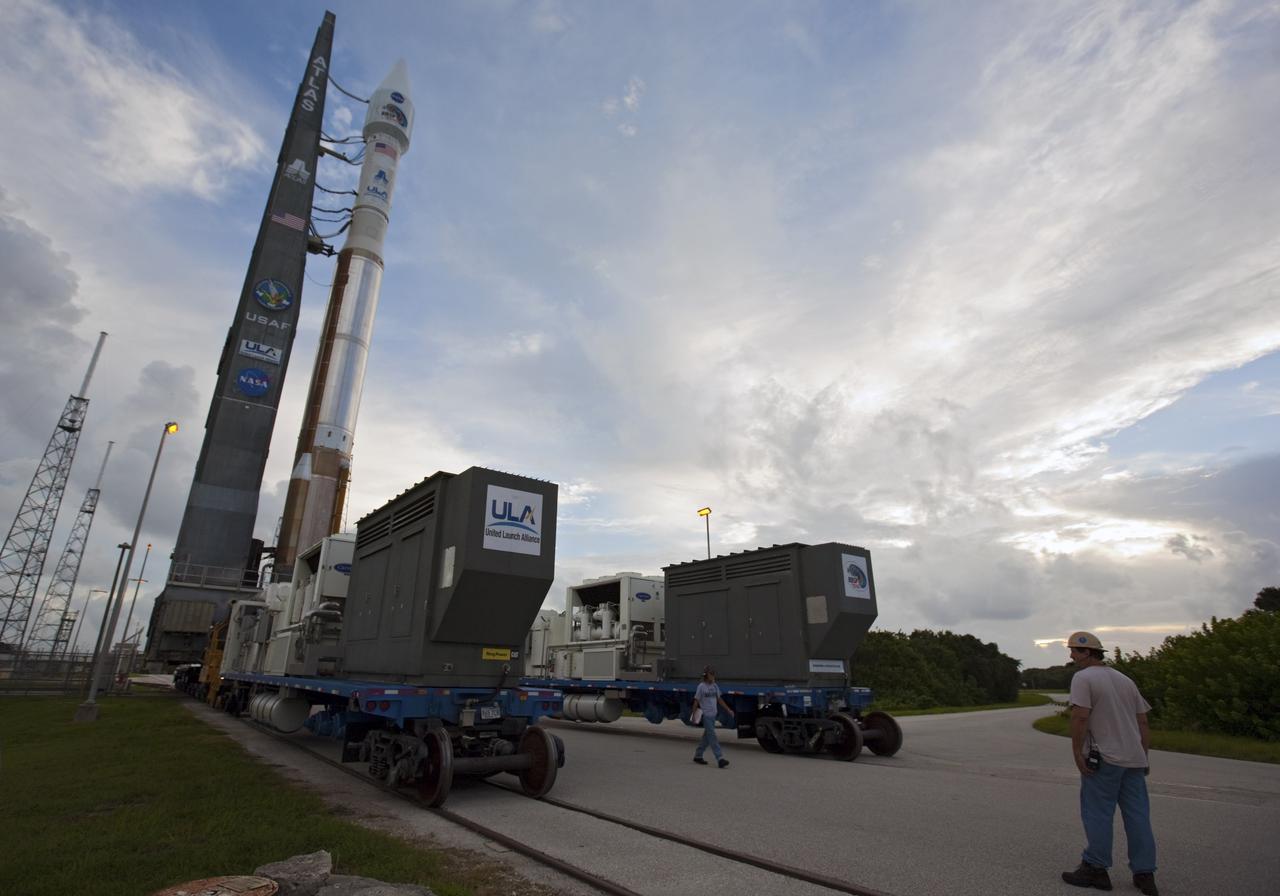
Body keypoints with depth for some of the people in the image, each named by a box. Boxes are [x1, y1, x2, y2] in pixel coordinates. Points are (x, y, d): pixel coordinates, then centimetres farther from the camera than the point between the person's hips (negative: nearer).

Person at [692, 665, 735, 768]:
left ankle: (698, 755, 26)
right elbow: (696, 701, -6)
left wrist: (728, 709, 14)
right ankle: (720, 759, -10)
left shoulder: (715, 686, 9)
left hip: (713, 714, 7)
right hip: (705, 715, -7)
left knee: (707, 736, 13)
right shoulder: (701, 686, -9)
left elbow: (719, 699, 17)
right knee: (712, 736, -9)